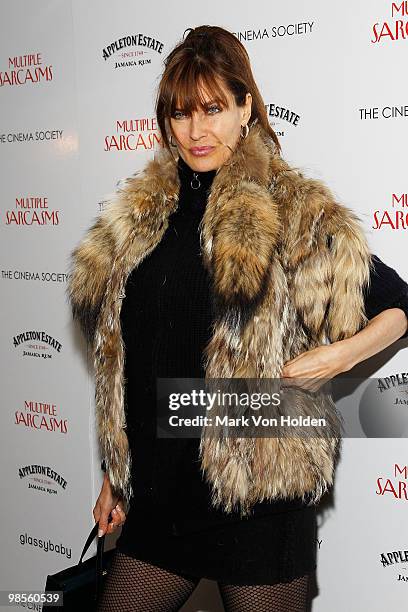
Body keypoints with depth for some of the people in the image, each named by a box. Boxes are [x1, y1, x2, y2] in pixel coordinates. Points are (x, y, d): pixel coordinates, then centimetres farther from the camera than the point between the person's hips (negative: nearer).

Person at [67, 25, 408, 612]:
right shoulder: (137, 217, 7)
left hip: (259, 496, -4)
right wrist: (115, 474, 16)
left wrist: (339, 355, -17)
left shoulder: (296, 213, -7)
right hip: (159, 492, 5)